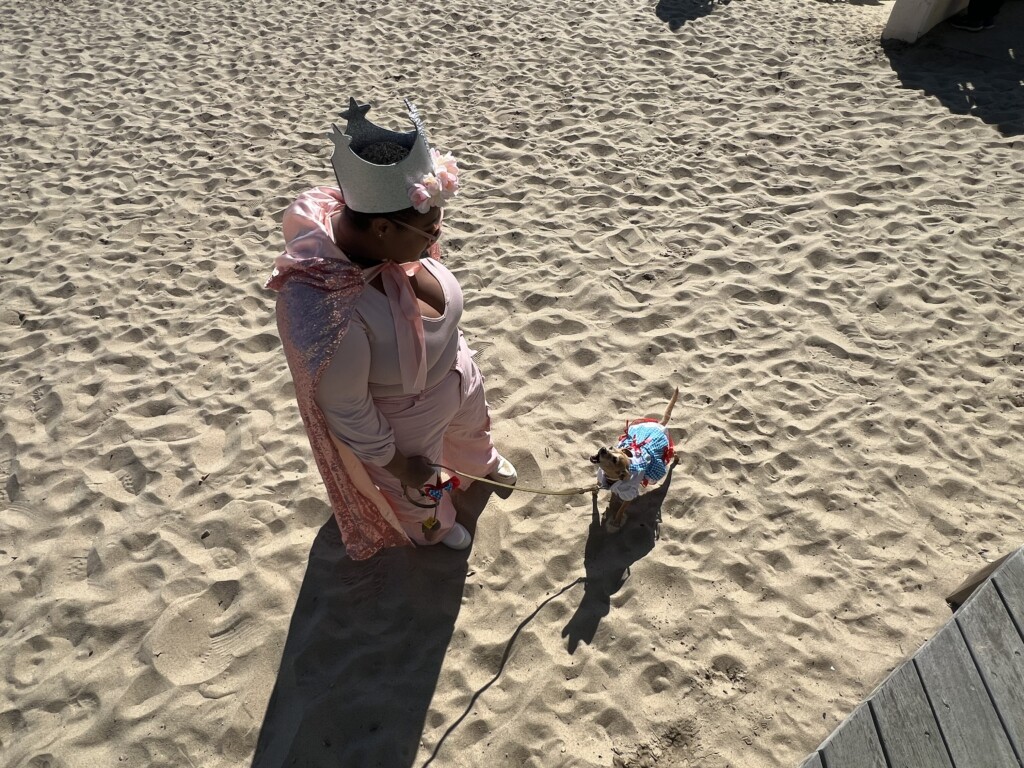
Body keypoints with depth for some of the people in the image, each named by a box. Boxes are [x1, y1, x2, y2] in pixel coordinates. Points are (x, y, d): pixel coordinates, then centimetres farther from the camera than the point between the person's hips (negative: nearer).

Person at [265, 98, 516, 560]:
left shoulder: (390, 237, -25)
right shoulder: (327, 314, -46)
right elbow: (347, 413, -29)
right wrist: (397, 463, -13)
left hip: (453, 370, 6)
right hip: (401, 422, -6)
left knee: (470, 423, 38)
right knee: (417, 491, 29)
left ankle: (481, 462, 76)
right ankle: (432, 526, 66)